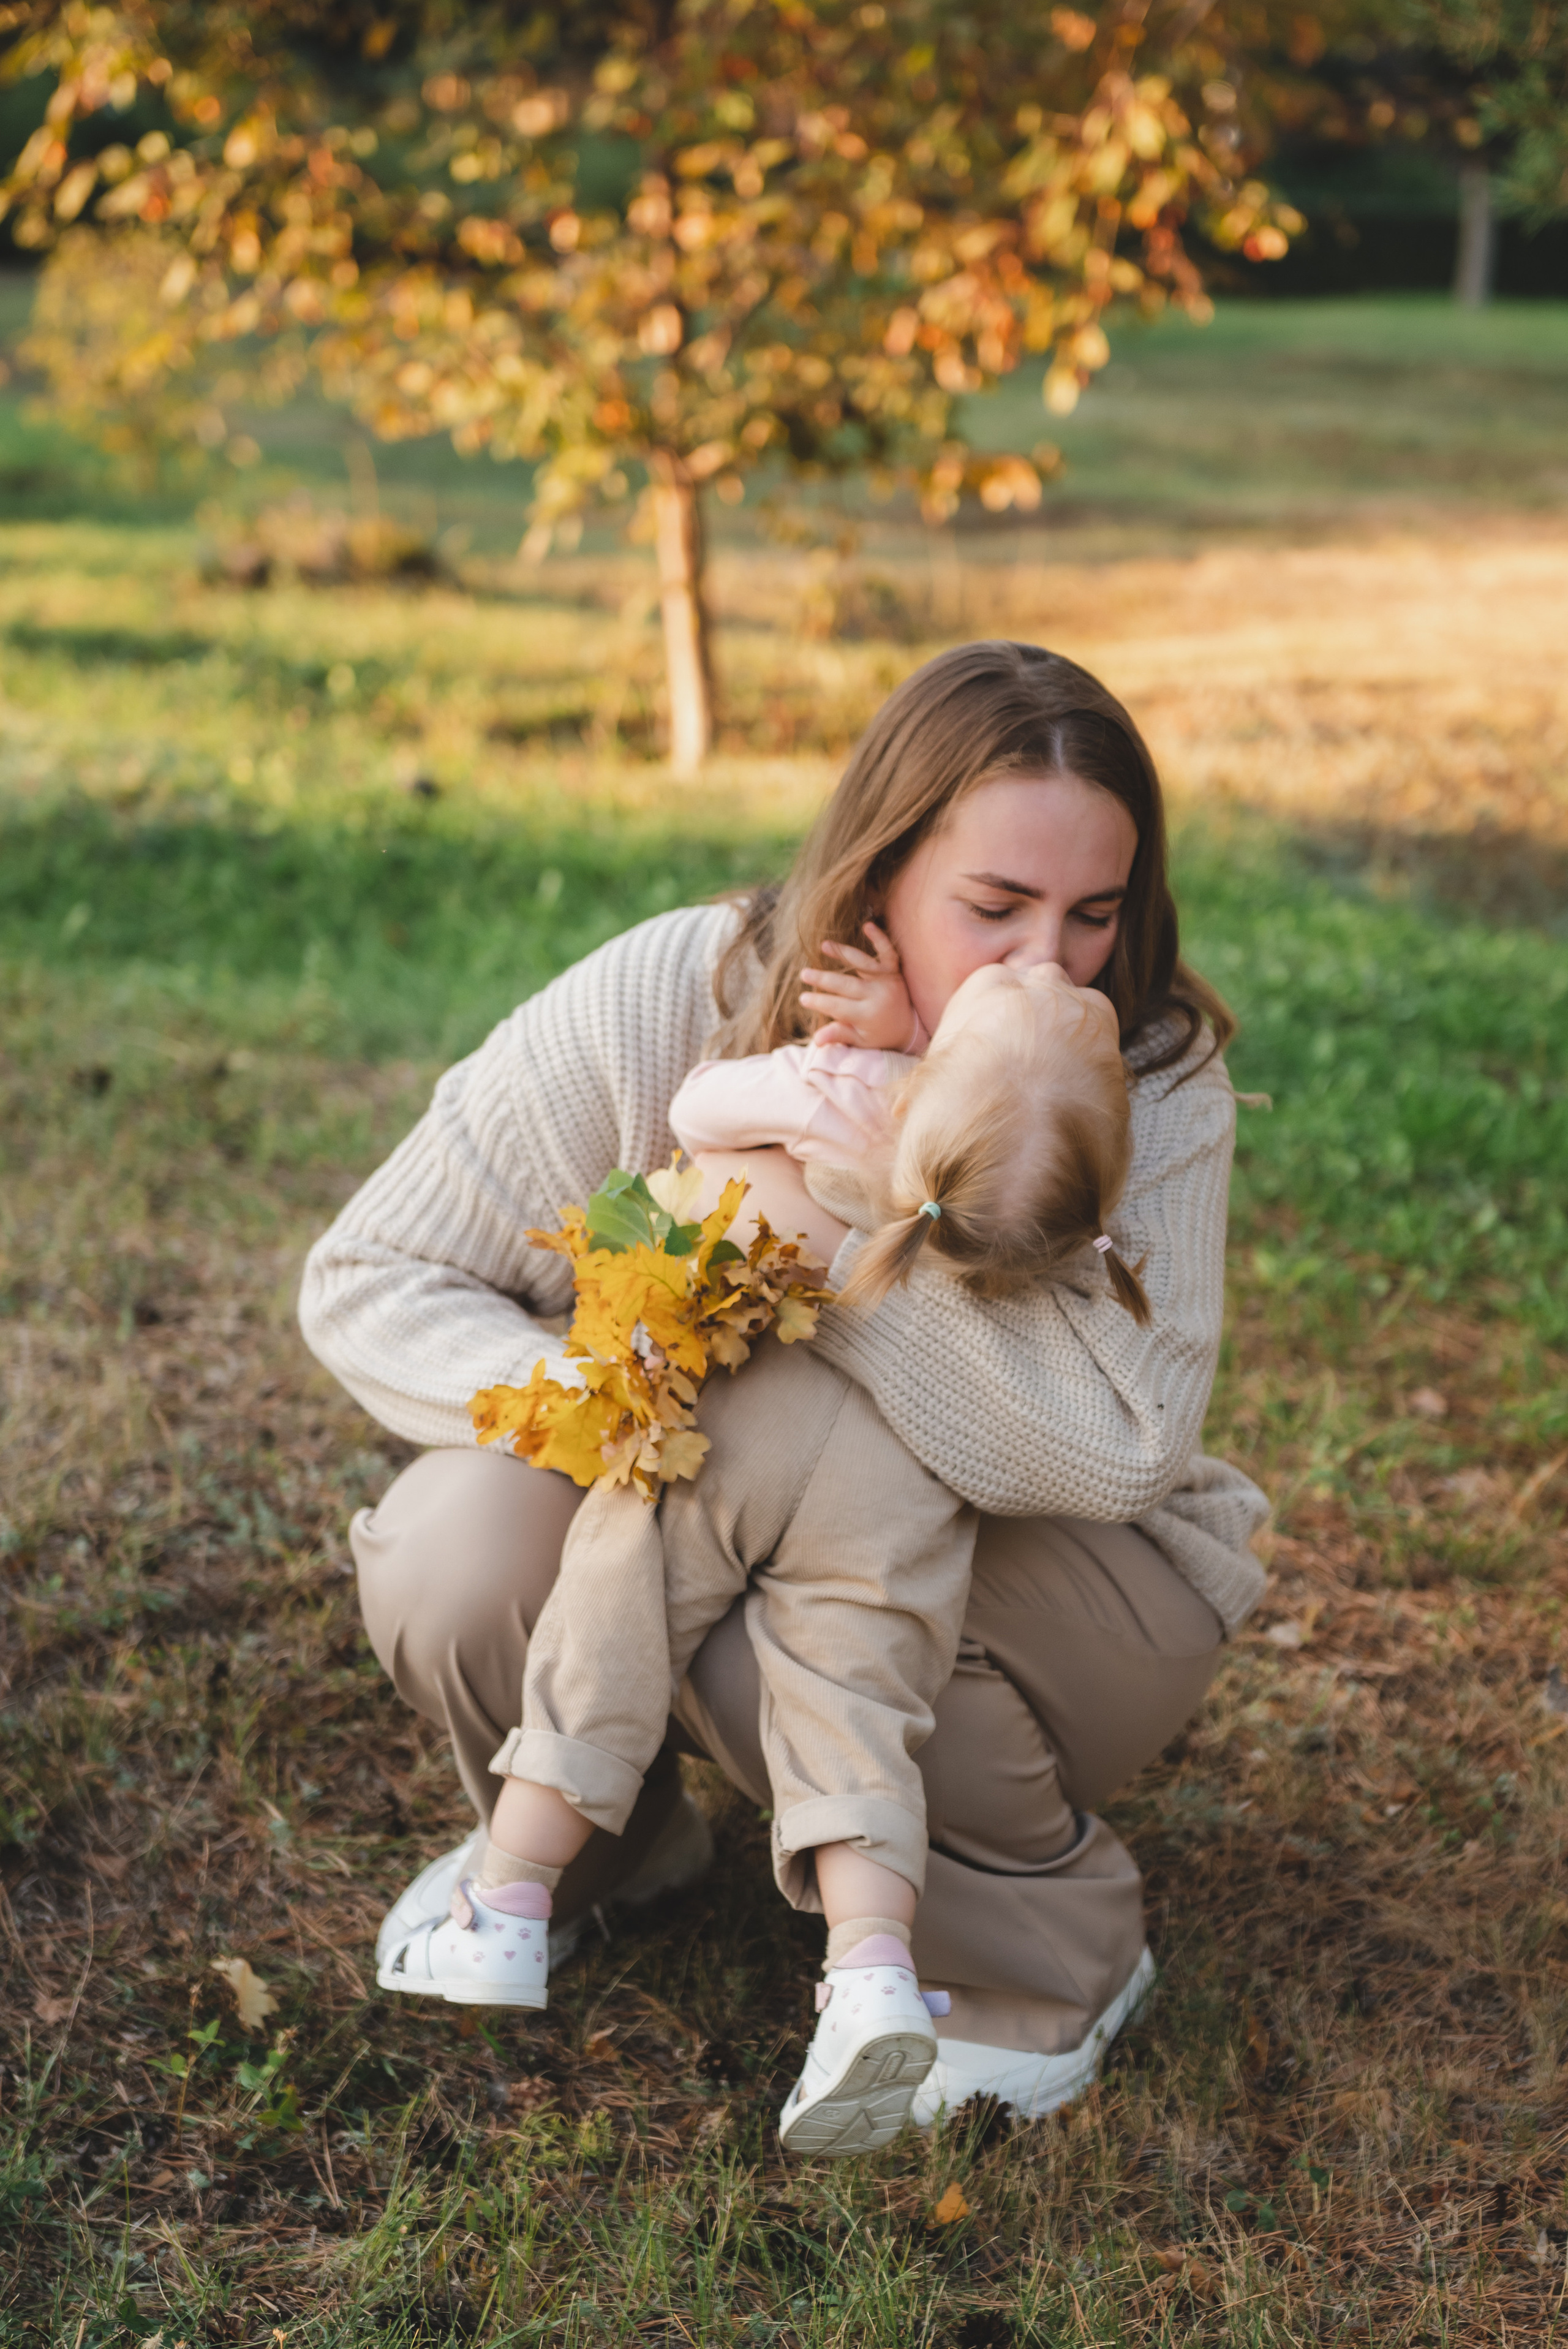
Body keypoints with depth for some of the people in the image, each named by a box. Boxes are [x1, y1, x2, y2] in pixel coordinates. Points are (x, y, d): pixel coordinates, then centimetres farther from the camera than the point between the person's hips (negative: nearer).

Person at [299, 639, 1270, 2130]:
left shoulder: (1156, 1077, -20)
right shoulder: (662, 1004, -20)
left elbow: (1126, 1443, -34)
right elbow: (367, 1282, -14)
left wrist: (842, 1234, -38)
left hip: (1011, 1563, -2)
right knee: (454, 1560, -27)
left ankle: (1054, 1960, -3)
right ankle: (590, 1839, 9)